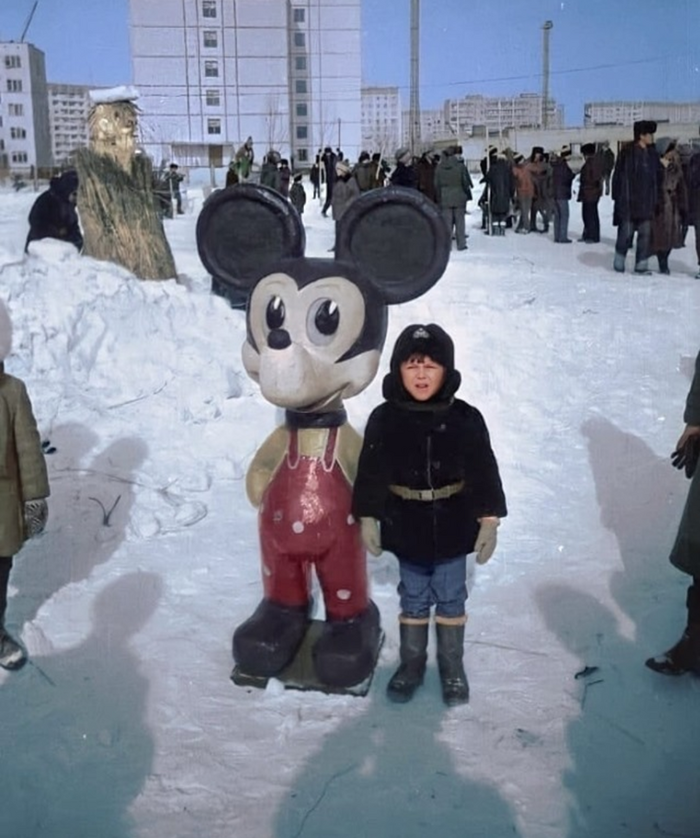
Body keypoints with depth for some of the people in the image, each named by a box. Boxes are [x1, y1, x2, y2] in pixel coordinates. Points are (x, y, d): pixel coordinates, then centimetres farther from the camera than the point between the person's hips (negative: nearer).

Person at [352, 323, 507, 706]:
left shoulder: (465, 419, -9)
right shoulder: (384, 419, -8)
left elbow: (484, 474, -4)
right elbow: (371, 474, -2)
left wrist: (489, 521, -5)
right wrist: (368, 518, -2)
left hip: (453, 531, 0)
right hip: (406, 531, 0)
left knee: (451, 600, 14)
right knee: (413, 600, 15)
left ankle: (452, 667, 32)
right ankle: (411, 664, 33)